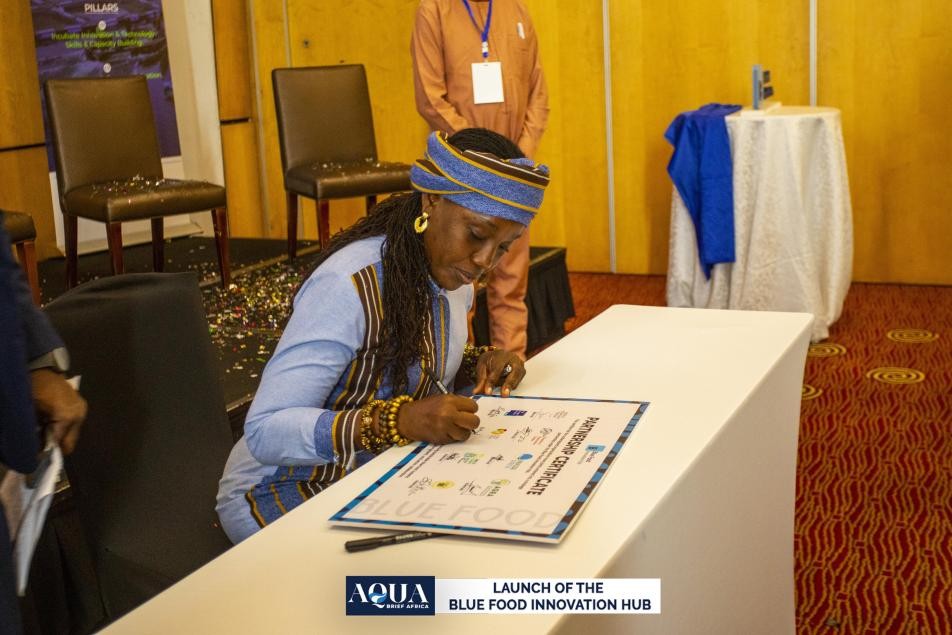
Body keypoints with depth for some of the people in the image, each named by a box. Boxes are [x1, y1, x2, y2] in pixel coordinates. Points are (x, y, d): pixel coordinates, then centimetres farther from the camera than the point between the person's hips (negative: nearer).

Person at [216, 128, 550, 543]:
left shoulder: (452, 275, -2)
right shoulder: (350, 284, -27)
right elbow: (265, 430, -30)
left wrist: (477, 366, -7)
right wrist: (398, 421, -42)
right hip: (284, 491, -7)